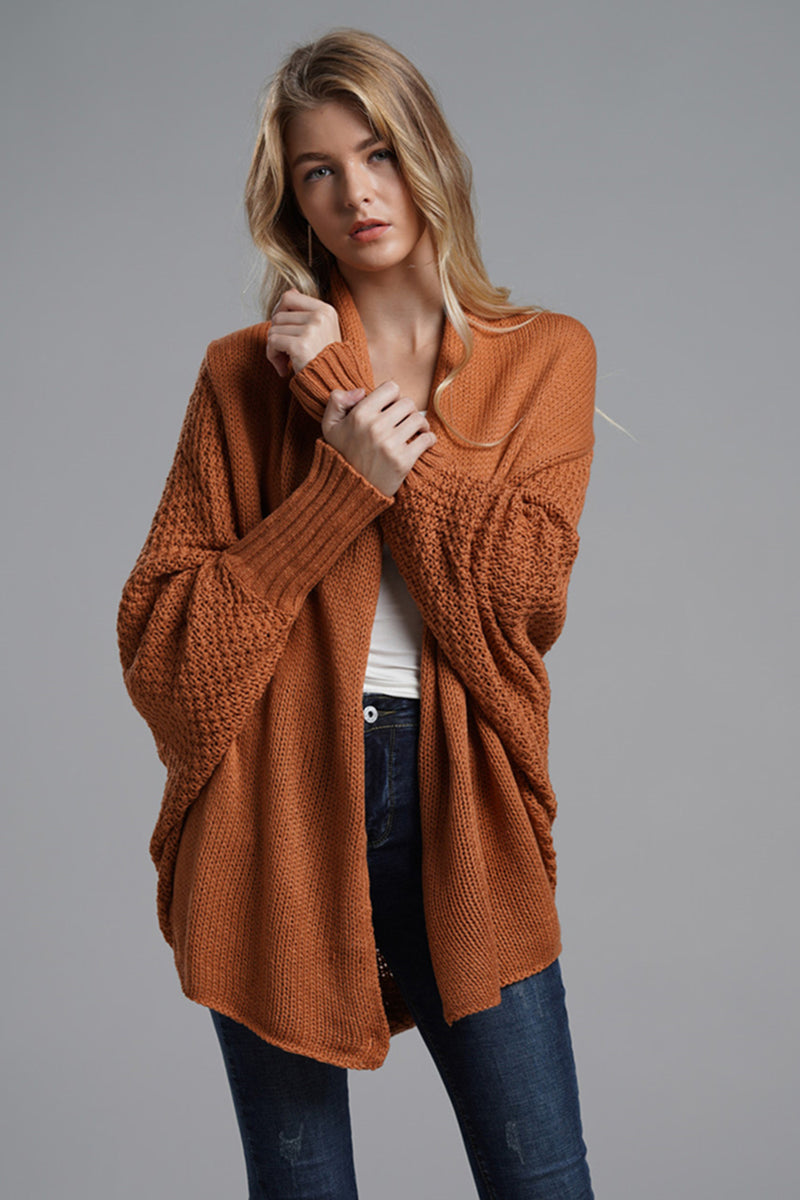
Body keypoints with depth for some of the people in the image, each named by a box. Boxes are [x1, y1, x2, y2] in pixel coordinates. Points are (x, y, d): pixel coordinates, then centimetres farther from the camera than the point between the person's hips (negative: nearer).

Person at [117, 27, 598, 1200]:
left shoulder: (545, 357, 7)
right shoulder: (244, 375, 5)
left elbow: (526, 590, -9)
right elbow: (160, 634, -3)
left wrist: (357, 397, -9)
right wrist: (347, 482, -13)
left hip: (458, 811, 1)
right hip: (278, 808, 0)